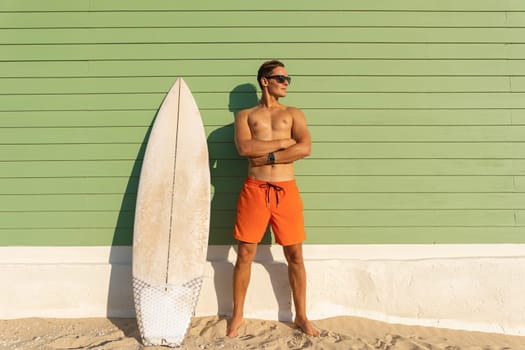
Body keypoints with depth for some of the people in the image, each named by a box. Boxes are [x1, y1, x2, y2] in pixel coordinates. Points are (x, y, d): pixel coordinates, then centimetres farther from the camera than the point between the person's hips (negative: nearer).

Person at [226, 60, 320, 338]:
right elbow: (245, 148, -9)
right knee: (245, 254, 4)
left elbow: (305, 148, -5)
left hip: (286, 190, 1)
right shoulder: (245, 115, 11)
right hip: (254, 190, -1)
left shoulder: (294, 114, 12)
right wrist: (283, 142, -7)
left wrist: (268, 157, -9)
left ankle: (301, 316, 21)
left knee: (295, 255, 6)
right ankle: (237, 315, 21)